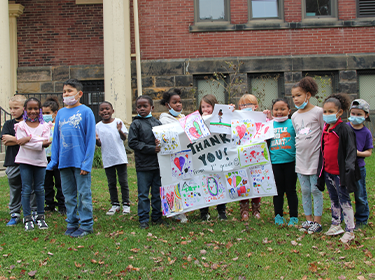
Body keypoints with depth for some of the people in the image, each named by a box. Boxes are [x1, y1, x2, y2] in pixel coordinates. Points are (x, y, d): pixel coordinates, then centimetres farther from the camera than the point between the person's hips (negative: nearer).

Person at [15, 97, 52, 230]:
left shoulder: (44, 125, 4)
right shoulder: (21, 125, 0)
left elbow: (46, 140, -11)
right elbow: (22, 142, -14)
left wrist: (29, 138, -20)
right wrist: (40, 144, -17)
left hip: (40, 161, 1)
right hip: (25, 160, -1)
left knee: (40, 189, 6)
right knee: (26, 189, 1)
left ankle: (40, 217, 15)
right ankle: (27, 218, 7)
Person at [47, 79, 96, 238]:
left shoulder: (86, 112, -5)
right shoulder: (61, 113, 10)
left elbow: (90, 139, -7)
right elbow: (56, 138, 14)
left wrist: (87, 163, -13)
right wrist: (53, 161, 8)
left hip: (80, 161, -5)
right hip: (64, 162, 5)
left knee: (84, 194, 1)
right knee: (68, 195, 12)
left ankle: (86, 225, 10)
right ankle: (72, 223, 23)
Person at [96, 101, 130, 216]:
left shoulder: (118, 122, 0)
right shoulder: (98, 126, 4)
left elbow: (124, 138, -5)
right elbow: (99, 144, 4)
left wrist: (120, 131, -25)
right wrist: (96, 140, -19)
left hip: (120, 157, -2)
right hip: (107, 159, 2)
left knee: (123, 182, 3)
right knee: (111, 183, 9)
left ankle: (126, 204, 12)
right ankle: (115, 204, 18)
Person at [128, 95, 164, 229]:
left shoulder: (157, 122, 8)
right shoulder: (135, 124, -2)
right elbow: (132, 142, -8)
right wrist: (151, 149, -15)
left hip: (158, 163, 3)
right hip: (143, 165, -3)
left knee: (157, 192, 11)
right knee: (143, 194, 3)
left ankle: (157, 217, 23)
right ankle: (143, 220, 12)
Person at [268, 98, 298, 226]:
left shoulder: (292, 123, -1)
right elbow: (265, 142, 19)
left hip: (290, 162, -2)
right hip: (275, 162, 2)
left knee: (291, 190, 6)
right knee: (278, 191, 10)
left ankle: (294, 217, 16)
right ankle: (278, 216, 21)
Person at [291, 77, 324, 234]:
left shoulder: (318, 112, -8)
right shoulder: (295, 116, 9)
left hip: (315, 158, -5)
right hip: (301, 158, 6)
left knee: (316, 190, -1)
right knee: (305, 190, 11)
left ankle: (317, 221, 8)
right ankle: (308, 219, 21)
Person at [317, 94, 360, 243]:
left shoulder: (344, 129, -15)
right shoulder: (325, 130, 7)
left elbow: (351, 150, -16)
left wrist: (349, 167, -24)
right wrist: (321, 167, 17)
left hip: (340, 172, -7)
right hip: (327, 171, 7)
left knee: (344, 200, 0)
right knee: (333, 199, 18)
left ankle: (350, 230, 8)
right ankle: (336, 224, 31)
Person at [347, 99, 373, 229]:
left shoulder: (366, 133, -3)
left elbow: (369, 152, 0)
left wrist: (359, 153, -18)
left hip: (358, 167, -1)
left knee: (360, 196, 8)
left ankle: (361, 220, 24)